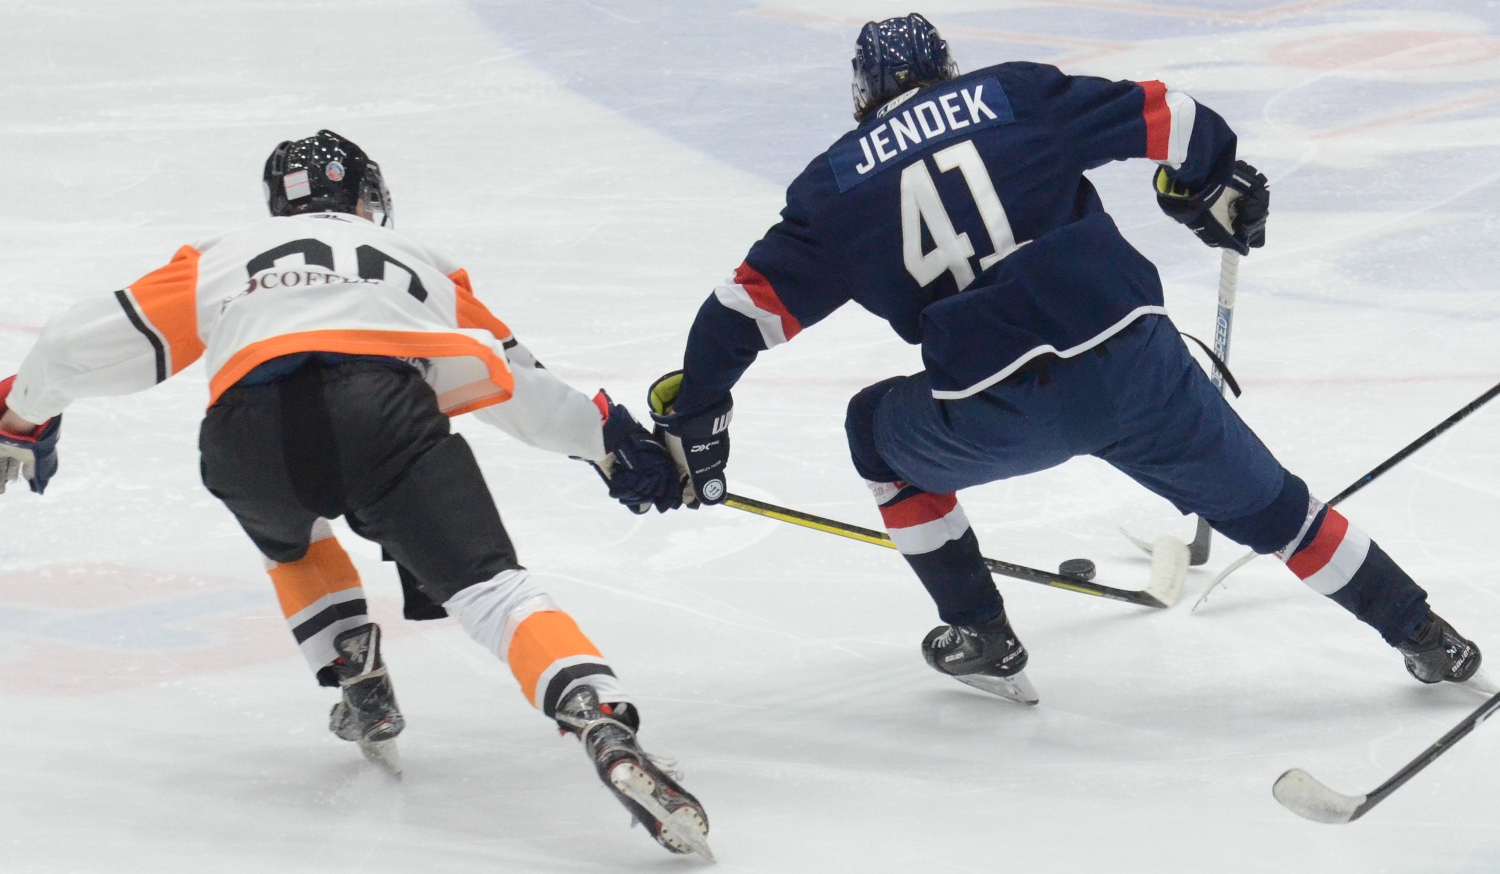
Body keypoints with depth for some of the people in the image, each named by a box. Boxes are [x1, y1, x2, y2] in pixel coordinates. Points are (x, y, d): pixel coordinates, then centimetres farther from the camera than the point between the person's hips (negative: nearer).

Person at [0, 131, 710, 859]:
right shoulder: (419, 265, 38)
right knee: (489, 587, -9)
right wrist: (607, 438, 51)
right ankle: (604, 727, -31)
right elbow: (517, 381, 39)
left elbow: (87, 342, 34)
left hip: (250, 433, 1)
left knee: (288, 533, 36)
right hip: (384, 412, -1)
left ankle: (361, 688, 24)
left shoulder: (222, 259, 36)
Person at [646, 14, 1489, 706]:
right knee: (1266, 503, 19)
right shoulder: (1018, 95, 14)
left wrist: (692, 414, 18)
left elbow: (753, 301, 10)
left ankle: (983, 637, 29)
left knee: (882, 429, 29)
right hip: (1131, 359, 1)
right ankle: (1426, 638, 23)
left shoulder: (837, 182, 14)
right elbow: (1163, 115, 11)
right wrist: (1216, 184, 30)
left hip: (991, 416, -1)